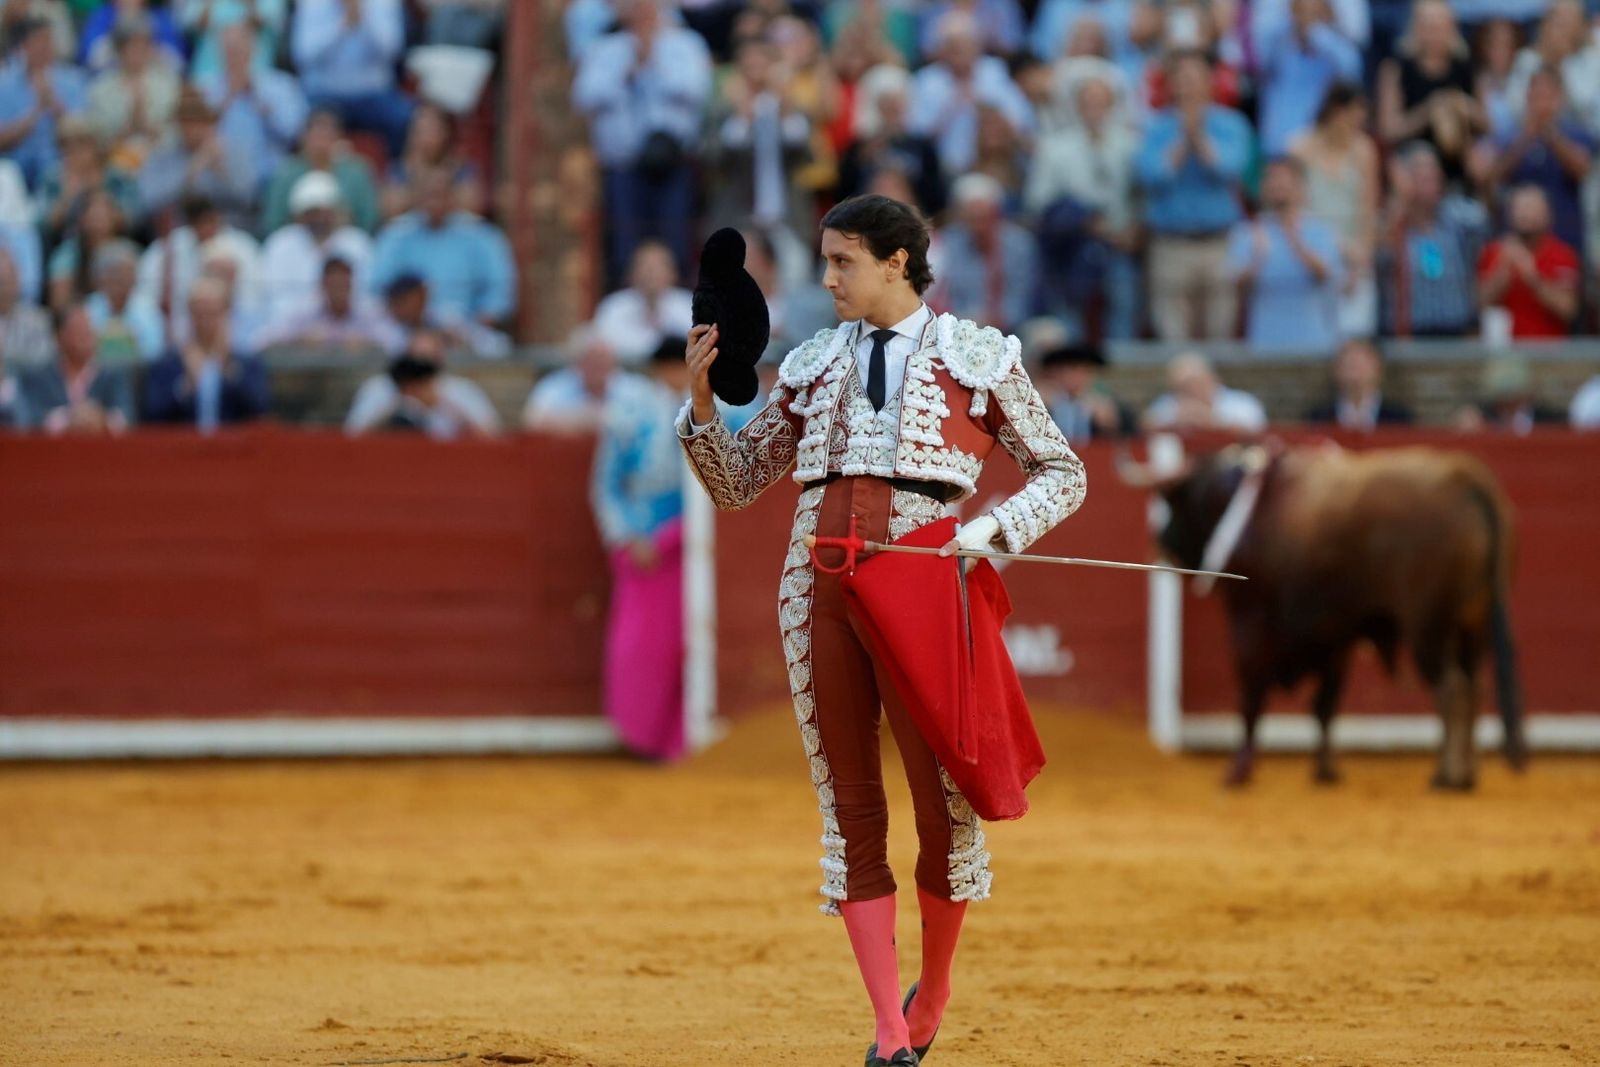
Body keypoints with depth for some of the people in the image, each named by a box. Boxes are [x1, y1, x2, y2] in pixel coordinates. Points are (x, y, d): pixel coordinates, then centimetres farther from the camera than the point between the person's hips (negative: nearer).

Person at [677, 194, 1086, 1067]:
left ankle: (933, 990, 21)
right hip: (819, 589, 3)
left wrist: (989, 531, -7)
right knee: (850, 808, 0)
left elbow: (1061, 473, 9)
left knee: (944, 799, -4)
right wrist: (702, 399, 4)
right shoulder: (812, 365, 16)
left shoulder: (977, 357, 6)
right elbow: (735, 482, 20)